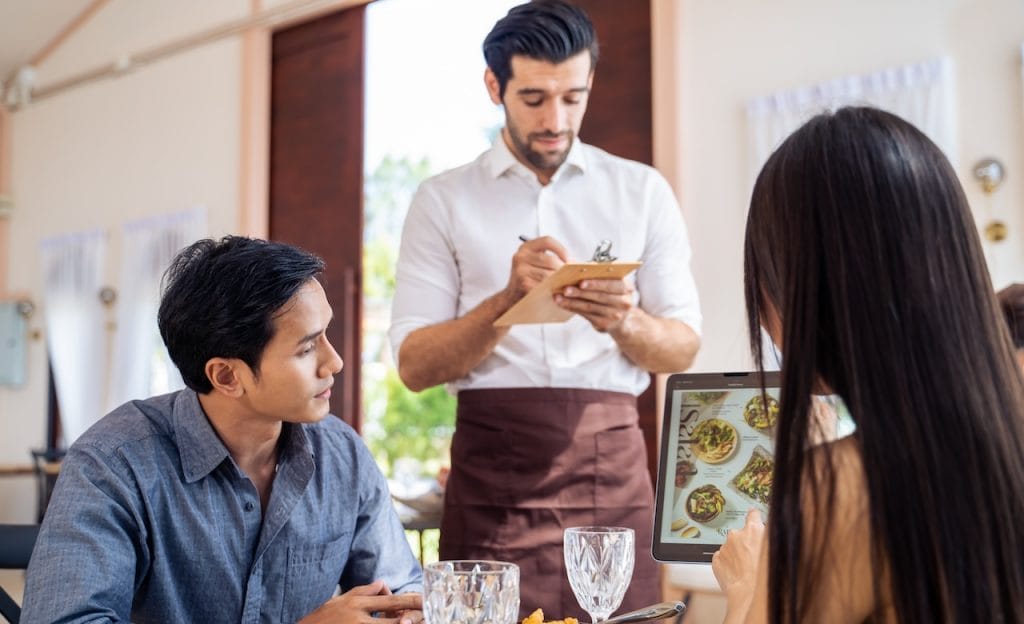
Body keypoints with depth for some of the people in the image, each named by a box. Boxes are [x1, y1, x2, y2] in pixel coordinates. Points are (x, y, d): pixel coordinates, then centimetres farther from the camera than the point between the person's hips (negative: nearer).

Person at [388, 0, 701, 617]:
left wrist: (625, 322, -16)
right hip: (491, 463, -1)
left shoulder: (643, 190, 7)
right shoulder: (444, 200, 4)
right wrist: (509, 299, -18)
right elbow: (414, 364, -2)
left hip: (611, 460, 1)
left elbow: (683, 346, 6)